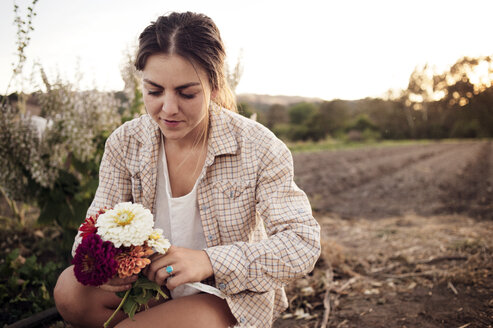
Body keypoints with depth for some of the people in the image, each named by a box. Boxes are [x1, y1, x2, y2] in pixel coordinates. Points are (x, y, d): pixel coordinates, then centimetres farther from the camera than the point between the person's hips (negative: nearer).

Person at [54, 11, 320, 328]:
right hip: (151, 282, 4)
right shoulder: (124, 144, -8)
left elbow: (304, 243, -24)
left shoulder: (258, 147, -19)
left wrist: (210, 261, -37)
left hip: (232, 294, -3)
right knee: (70, 290, -18)